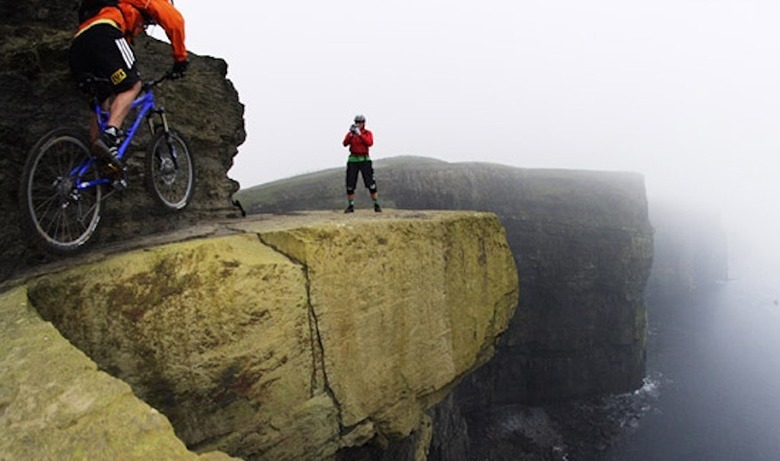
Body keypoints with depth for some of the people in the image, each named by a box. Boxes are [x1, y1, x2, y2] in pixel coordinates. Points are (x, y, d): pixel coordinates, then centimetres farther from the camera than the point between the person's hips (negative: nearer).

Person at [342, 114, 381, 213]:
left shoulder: (368, 133, 4)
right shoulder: (350, 133, 8)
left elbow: (370, 143, -16)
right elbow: (345, 143, -8)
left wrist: (360, 134, -21)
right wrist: (351, 135, -22)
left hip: (365, 160, -2)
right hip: (353, 160, 2)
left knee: (370, 183, -5)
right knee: (350, 184, 1)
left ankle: (376, 205, 2)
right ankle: (351, 206, 11)